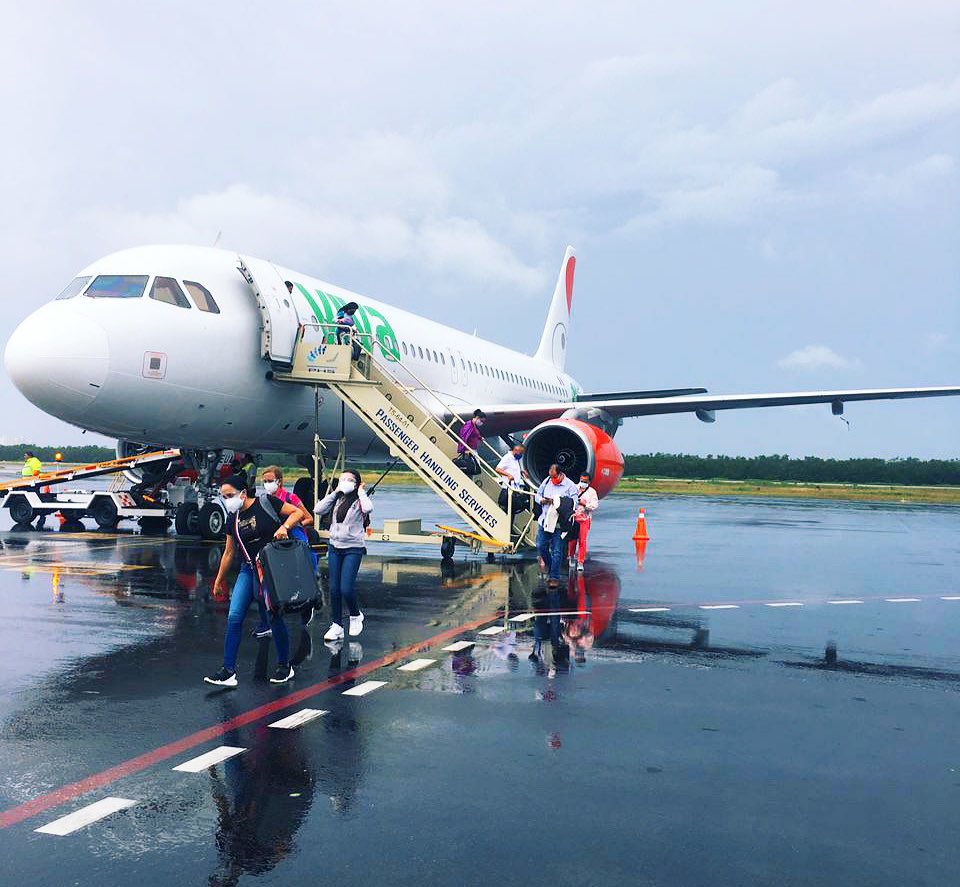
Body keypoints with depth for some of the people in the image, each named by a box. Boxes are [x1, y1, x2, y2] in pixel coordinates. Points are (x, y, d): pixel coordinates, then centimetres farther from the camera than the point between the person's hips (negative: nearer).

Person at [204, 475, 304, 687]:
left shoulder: (266, 503, -7)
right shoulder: (232, 519, 9)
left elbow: (297, 513, -3)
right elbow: (229, 553, 17)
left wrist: (284, 526, -22)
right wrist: (219, 580, 20)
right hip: (248, 569, 5)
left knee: (274, 617, -1)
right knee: (234, 617, -5)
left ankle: (285, 666, 18)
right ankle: (228, 671, 1)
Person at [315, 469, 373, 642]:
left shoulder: (359, 500, -5)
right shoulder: (336, 499, 9)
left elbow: (368, 508, -28)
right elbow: (318, 510, -4)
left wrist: (361, 492, -12)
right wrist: (335, 492, -1)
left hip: (353, 548, -5)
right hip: (334, 547, 5)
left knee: (346, 589, -11)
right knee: (334, 589, 4)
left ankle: (356, 616, 17)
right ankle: (336, 625, 14)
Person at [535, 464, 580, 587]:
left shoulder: (570, 486, -6)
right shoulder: (547, 481, 10)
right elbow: (538, 494, 18)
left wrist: (558, 502, -23)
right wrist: (542, 500, -5)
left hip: (559, 523, -5)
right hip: (544, 520, 5)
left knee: (557, 551, -4)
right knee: (541, 546, 6)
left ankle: (555, 577, 4)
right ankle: (550, 566, 30)